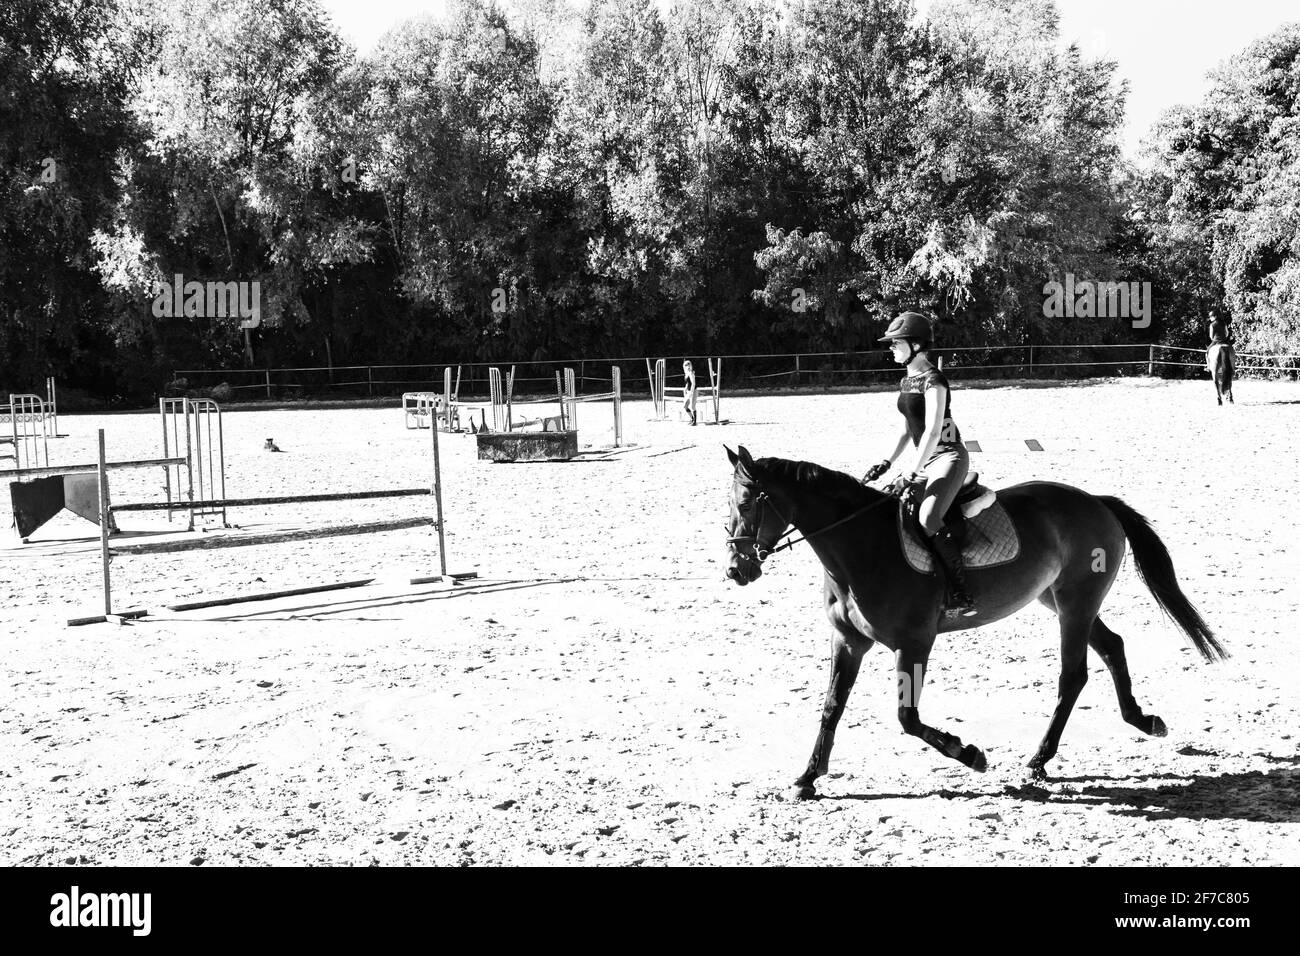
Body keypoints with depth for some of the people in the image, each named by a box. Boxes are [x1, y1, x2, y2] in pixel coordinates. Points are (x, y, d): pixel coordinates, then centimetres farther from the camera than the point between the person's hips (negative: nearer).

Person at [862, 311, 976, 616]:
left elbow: (933, 431, -21)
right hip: (923, 459, 10)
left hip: (948, 457, -10)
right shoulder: (907, 382, 13)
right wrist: (886, 463, 10)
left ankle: (962, 594, -26)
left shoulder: (933, 380, -15)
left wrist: (911, 474, -24)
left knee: (928, 520, -30)